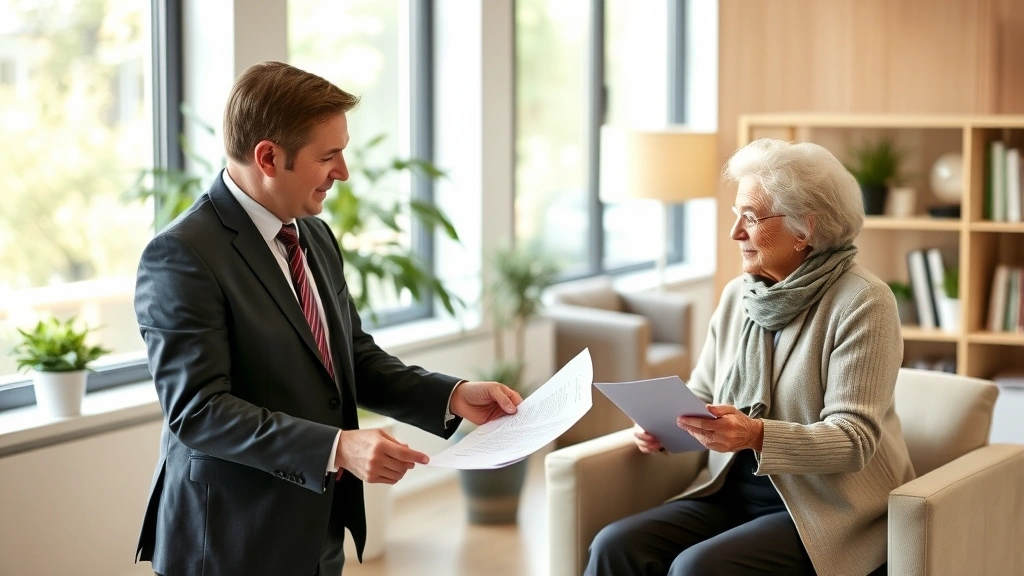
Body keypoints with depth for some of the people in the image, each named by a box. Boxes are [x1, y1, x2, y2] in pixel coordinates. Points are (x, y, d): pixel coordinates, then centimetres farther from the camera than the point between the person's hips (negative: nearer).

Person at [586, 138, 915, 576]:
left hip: (828, 508, -6)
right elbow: (699, 396, 16)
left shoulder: (862, 302, -11)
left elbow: (854, 439, -17)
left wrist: (757, 435, -33)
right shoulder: (736, 296, 9)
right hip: (734, 494, 6)